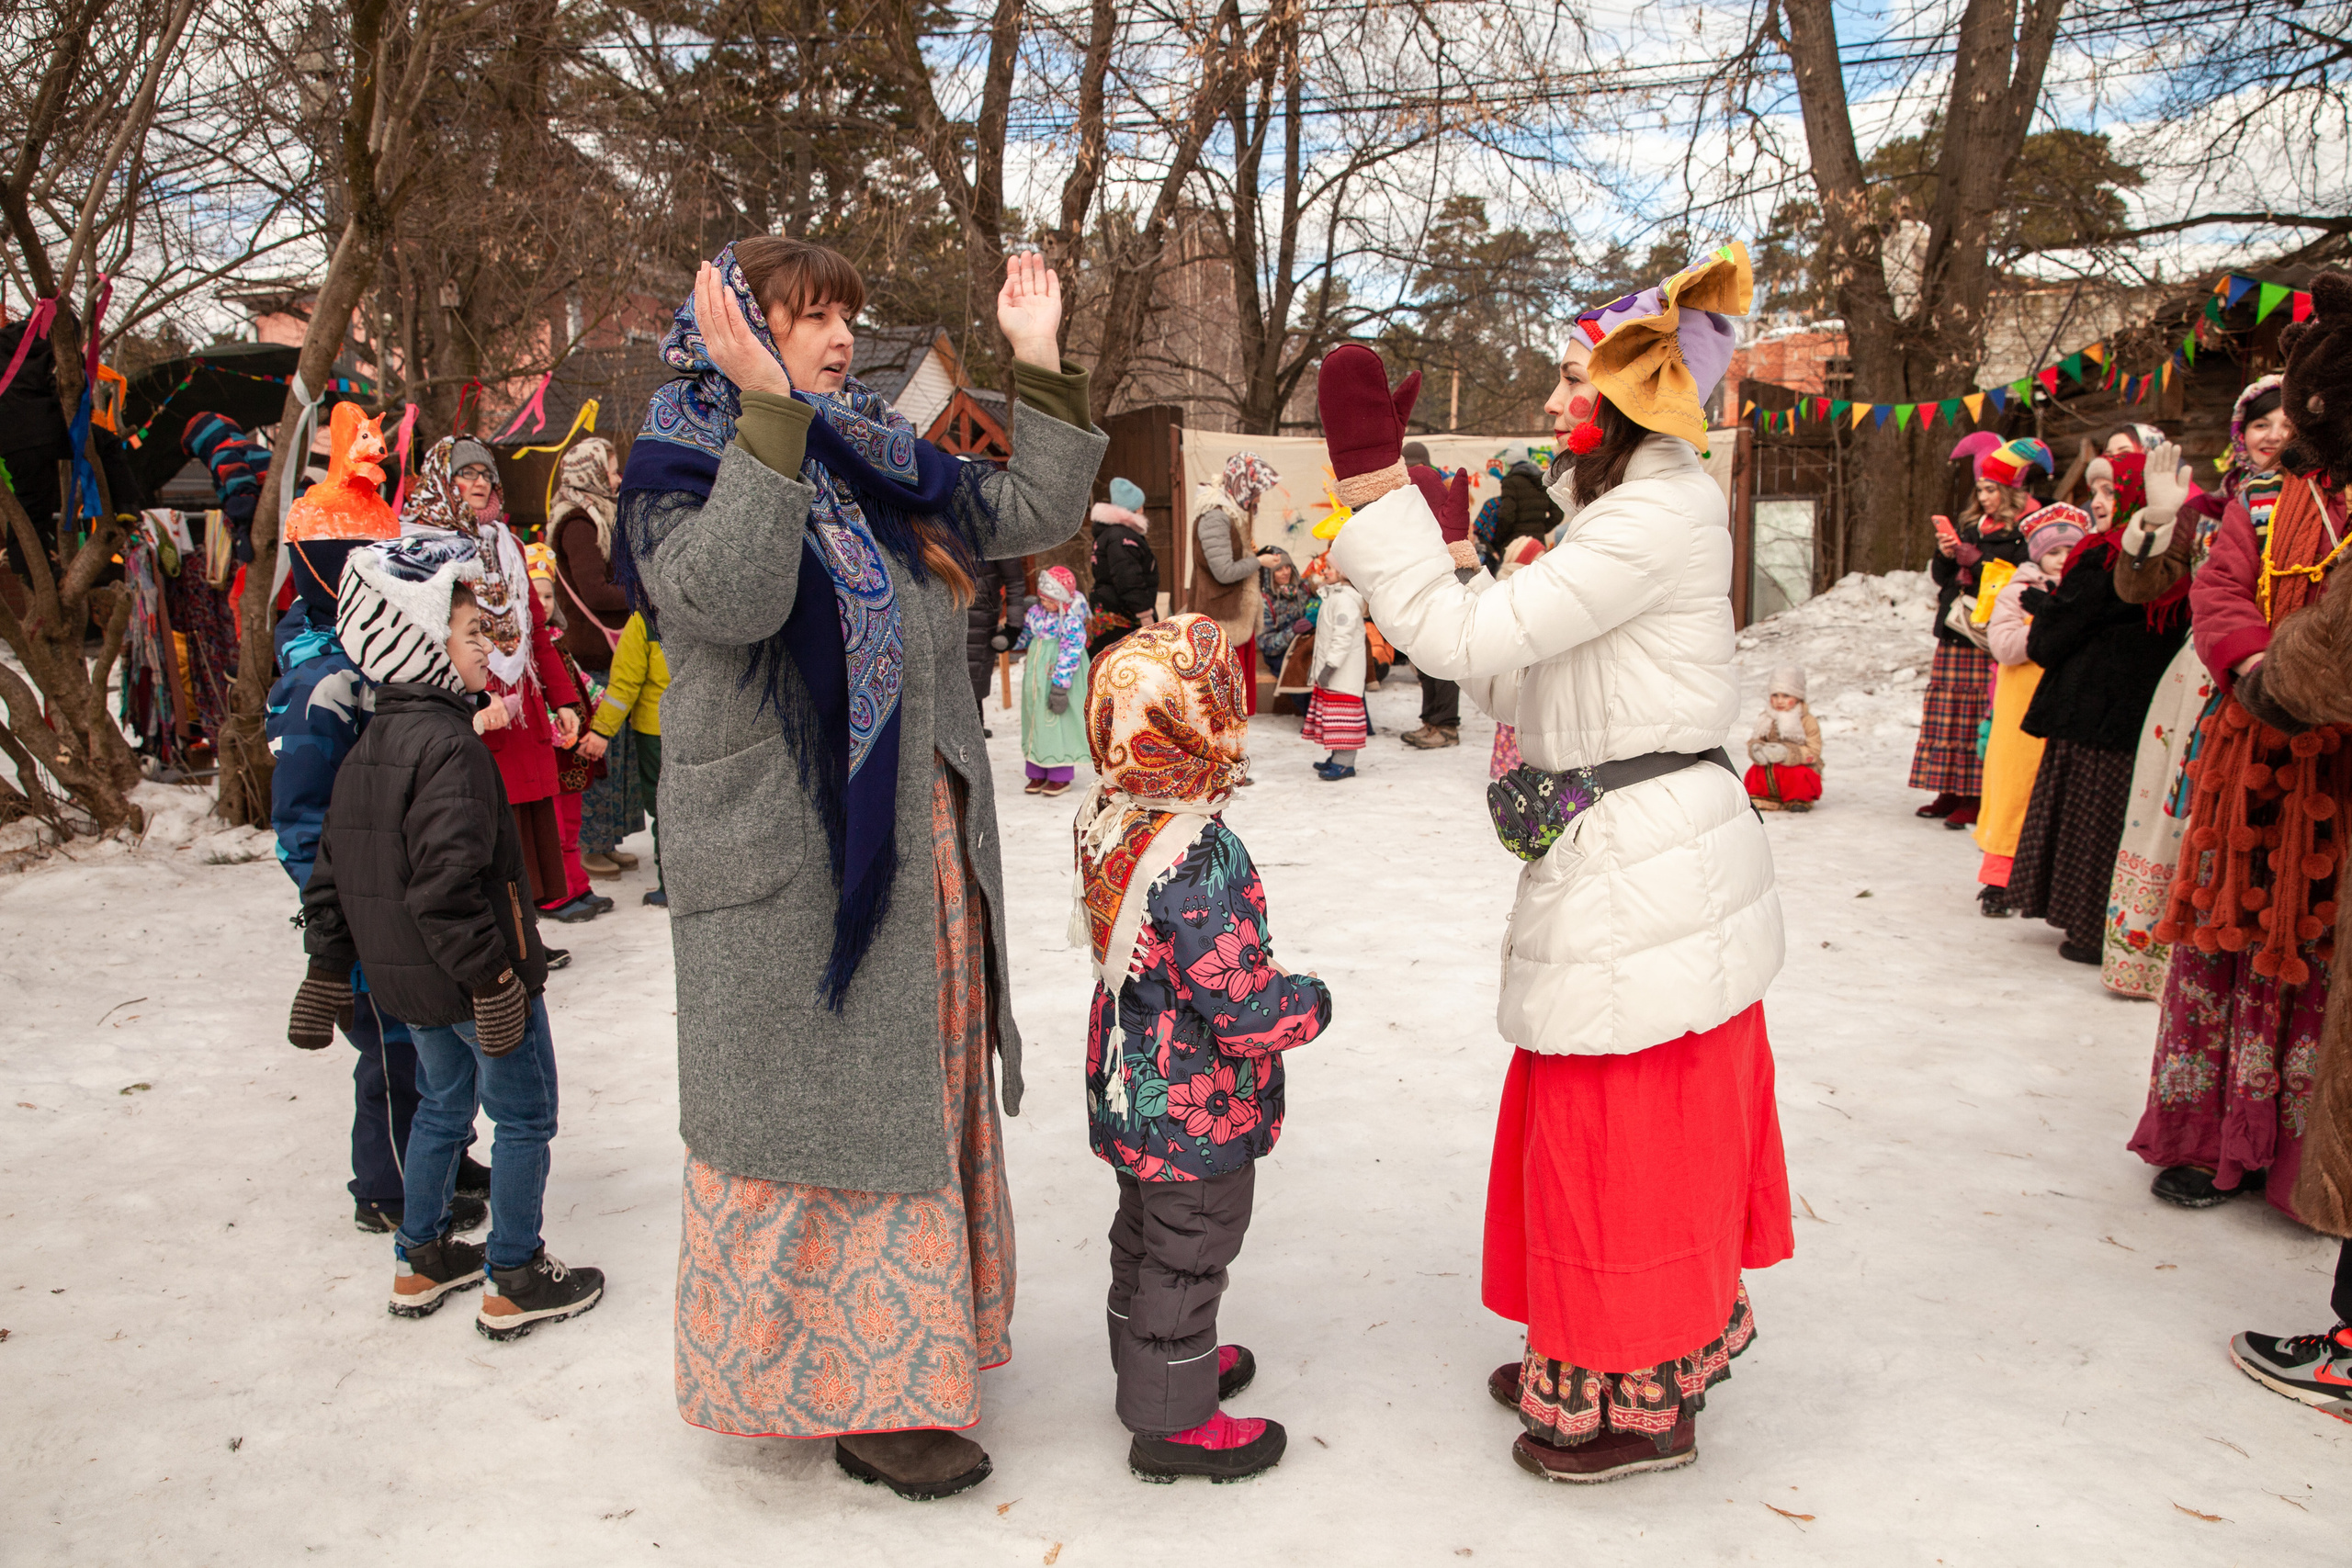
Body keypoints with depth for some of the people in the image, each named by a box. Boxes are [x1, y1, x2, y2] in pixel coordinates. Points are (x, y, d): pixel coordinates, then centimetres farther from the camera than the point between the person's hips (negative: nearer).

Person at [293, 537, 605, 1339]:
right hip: (471, 978, -9)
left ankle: (421, 1262, 35)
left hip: (408, 978, 9)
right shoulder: (450, 747, -22)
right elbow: (446, 885, -28)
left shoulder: (370, 746, 7)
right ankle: (515, 1284, 14)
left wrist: (328, 969, 19)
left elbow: (331, 873, 12)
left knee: (443, 1106, 23)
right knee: (525, 1117, 5)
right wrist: (492, 976, -22)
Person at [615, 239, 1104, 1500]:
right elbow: (731, 597, -28)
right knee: (814, 1106, 1)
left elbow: (1038, 511, 14)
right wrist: (771, 415, -29)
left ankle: (902, 1355, 33)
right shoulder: (680, 476, -7)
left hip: (921, 854, 8)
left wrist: (1041, 364, 8)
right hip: (789, 864, -7)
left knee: (917, 1094, 15)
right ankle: (850, 1388, 16)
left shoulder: (884, 470, 13)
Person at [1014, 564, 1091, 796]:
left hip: (1060, 680, -7)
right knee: (1034, 722, 11)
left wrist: (1060, 687, -21)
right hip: (1037, 678, 7)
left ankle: (1060, 775, 9)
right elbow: (1025, 633, 24)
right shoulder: (1036, 612, 4)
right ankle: (1037, 773, 21)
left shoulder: (1072, 621, -17)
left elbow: (1069, 655, -20)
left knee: (1059, 724, -1)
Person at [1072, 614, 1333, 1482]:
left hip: (1131, 1086, 9)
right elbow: (1244, 1008, -29)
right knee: (1187, 1254, 8)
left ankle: (1152, 1365, 45)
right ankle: (1172, 1419, 24)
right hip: (1198, 1108, -9)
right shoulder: (1202, 862, -31)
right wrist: (1309, 1000, -9)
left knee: (1143, 1236, 25)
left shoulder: (1108, 823, -5)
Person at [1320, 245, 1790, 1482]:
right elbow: (1517, 686, 14)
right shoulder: (1621, 508, 17)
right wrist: (1451, 553, 9)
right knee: (1598, 1132, 19)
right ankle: (1595, 1365, 35)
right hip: (1627, 859, 10)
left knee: (1626, 1139, 3)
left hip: (1644, 868, -10)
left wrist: (1373, 481, -21)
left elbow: (1473, 642, -24)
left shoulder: (1658, 516, -16)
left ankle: (1642, 1405, 20)